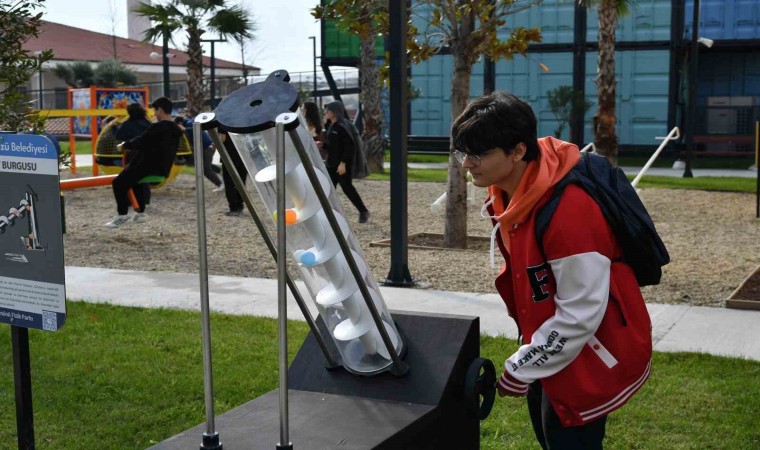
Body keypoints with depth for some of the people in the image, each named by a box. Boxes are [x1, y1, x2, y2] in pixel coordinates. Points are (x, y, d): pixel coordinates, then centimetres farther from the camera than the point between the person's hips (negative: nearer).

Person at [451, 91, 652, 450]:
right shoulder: (509, 192, -5)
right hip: (553, 344, 9)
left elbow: (580, 315, -28)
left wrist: (519, 370, -18)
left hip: (593, 353, -9)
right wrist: (527, 360, 11)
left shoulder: (569, 210, -34)